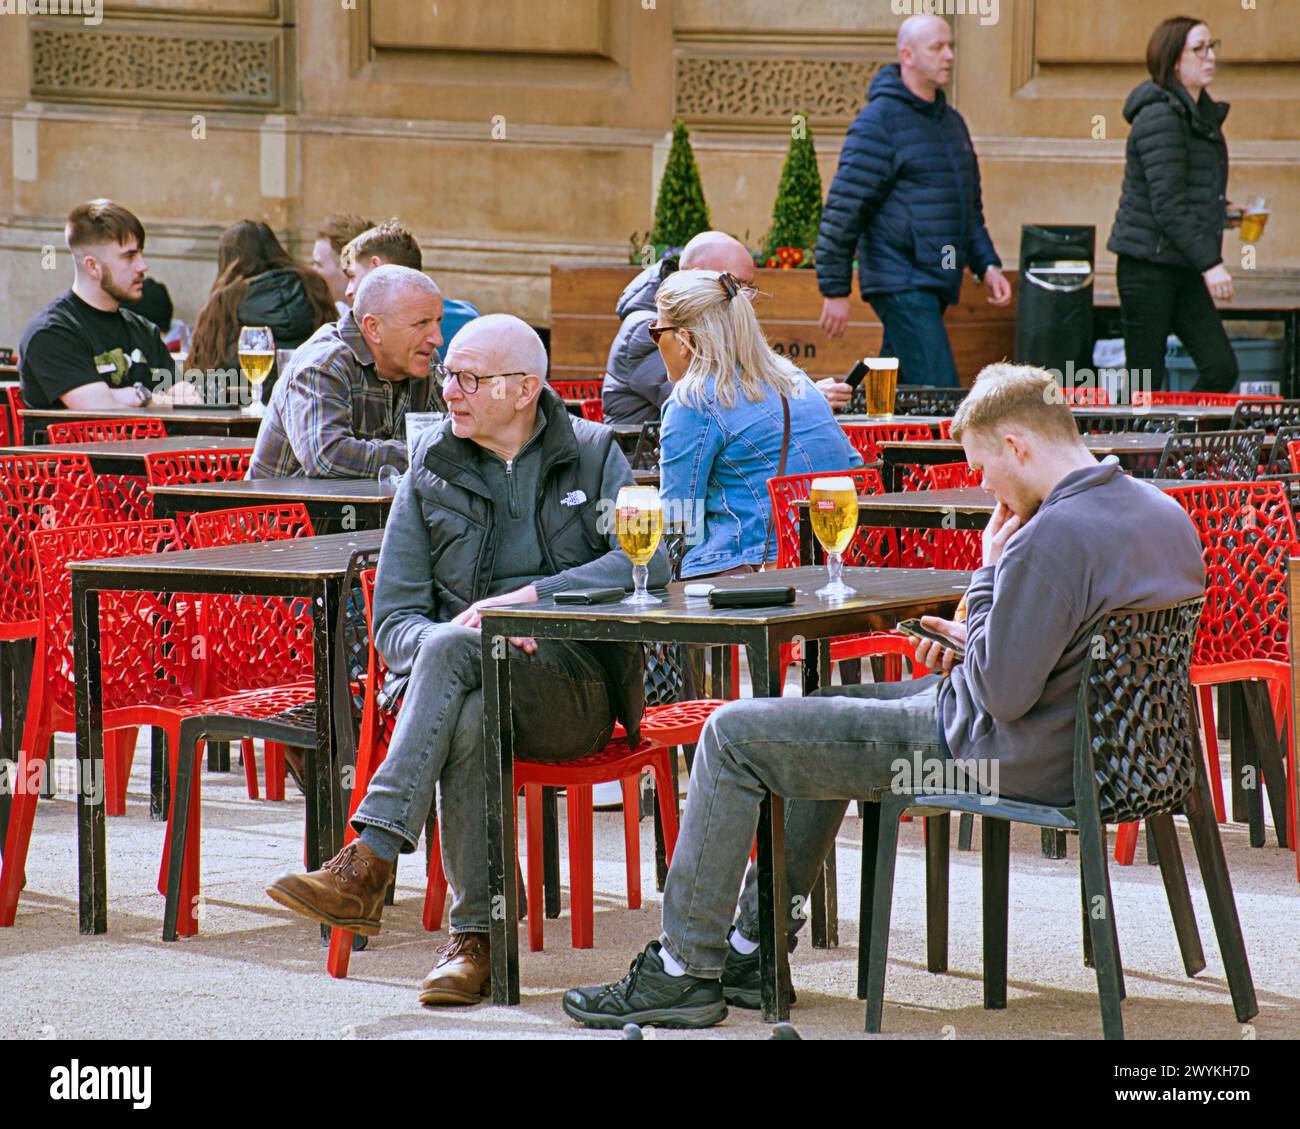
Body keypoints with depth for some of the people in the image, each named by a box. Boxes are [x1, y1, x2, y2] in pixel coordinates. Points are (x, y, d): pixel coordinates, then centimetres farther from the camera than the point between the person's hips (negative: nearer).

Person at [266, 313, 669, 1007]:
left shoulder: (593, 455, 8)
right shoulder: (431, 469, 13)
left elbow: (648, 562, -9)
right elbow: (393, 618, 8)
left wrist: (526, 598, -19)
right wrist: (452, 633, -16)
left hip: (574, 684, -2)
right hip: (462, 683, 2)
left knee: (449, 651, -34)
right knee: (472, 719, -37)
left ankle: (367, 867, -40)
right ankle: (477, 938, -34)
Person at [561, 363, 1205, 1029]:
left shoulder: (1054, 536, -28)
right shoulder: (1164, 512, 3)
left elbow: (1003, 693, -27)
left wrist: (991, 569, -17)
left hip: (1008, 755, -10)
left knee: (733, 735, -2)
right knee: (829, 705, 30)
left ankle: (684, 971, 7)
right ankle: (754, 949, 31)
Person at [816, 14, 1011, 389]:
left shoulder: (951, 121, 18)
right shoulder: (879, 120, -10)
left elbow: (969, 207, 27)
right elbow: (843, 210, -12)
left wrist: (986, 265, 14)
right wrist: (835, 290, -14)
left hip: (936, 284, 9)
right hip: (901, 284, -9)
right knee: (939, 392, -14)